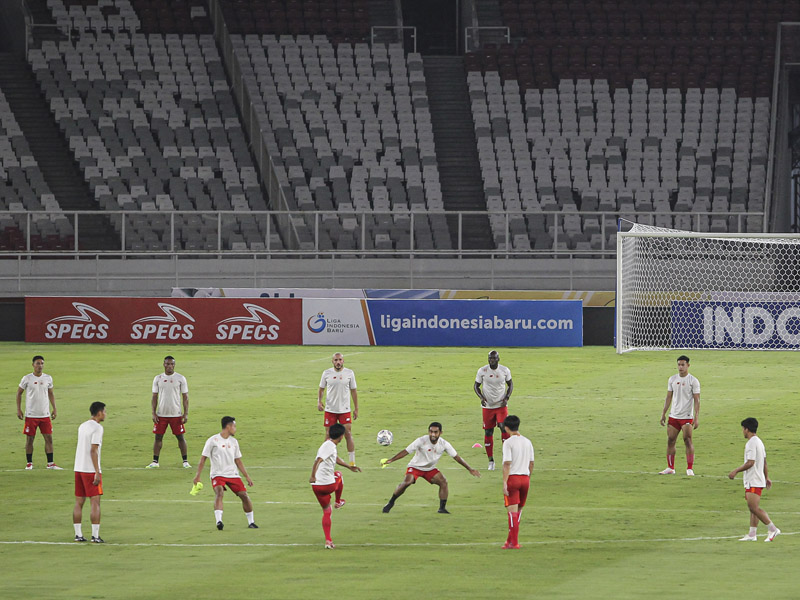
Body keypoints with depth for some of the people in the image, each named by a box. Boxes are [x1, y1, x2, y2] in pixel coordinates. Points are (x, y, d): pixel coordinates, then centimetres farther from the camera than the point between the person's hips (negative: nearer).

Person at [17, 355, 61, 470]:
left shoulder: (48, 378, 5)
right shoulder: (27, 379, -4)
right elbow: (19, 392, 5)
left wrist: (54, 409, 11)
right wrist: (18, 409, 0)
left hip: (45, 415, 2)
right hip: (31, 415, -2)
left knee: (49, 438, -2)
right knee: (29, 439, 2)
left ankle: (50, 463, 3)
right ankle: (29, 463, 14)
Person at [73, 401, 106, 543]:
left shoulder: (82, 426, 14)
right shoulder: (97, 428, -11)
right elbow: (93, 450, -17)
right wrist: (97, 472, -18)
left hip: (78, 468, 8)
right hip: (91, 470, -8)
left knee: (79, 503, 9)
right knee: (95, 503, -5)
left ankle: (78, 534, 9)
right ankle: (95, 535, -9)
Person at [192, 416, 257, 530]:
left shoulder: (234, 441, 12)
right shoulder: (213, 440, -4)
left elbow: (238, 461, 19)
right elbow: (203, 458, -2)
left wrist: (247, 477, 17)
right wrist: (198, 476, -7)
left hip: (233, 474, 5)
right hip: (218, 474, -5)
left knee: (244, 495, -3)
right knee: (219, 492, -30)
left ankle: (251, 522, 12)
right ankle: (218, 521, -38)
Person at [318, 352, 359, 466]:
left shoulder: (349, 373, 1)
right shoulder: (326, 373, 1)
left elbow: (353, 391, 7)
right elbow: (321, 389, 10)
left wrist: (356, 408, 6)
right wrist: (319, 401, -8)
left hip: (344, 409, -1)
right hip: (330, 409, 1)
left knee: (348, 434, -5)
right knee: (329, 435, 3)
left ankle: (352, 461, 0)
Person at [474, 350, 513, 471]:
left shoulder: (505, 370, -3)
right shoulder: (482, 371, -6)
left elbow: (510, 384, 10)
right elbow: (476, 386, 5)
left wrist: (506, 398, -6)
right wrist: (481, 397, -14)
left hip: (501, 405, 0)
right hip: (487, 406, 0)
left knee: (504, 428, -17)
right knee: (488, 433, 3)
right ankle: (491, 461, 14)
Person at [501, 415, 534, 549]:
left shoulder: (508, 443, -10)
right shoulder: (527, 442, 9)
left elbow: (507, 464, -16)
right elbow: (531, 463, 12)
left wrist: (504, 483, -15)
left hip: (512, 478, -6)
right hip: (525, 478, 6)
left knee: (512, 511, -5)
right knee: (518, 510, 16)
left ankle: (513, 542, -8)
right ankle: (511, 539, 23)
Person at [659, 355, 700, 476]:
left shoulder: (693, 381, -4)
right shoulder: (672, 379, 9)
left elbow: (696, 400, -7)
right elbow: (669, 397, 14)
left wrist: (697, 417, -14)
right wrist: (663, 413, 9)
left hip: (687, 417, -5)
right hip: (673, 416, 5)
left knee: (688, 441, -9)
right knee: (670, 441, 4)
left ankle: (690, 469, -5)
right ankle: (670, 468, 12)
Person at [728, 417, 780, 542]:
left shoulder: (751, 443, -15)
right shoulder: (759, 441, 16)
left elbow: (750, 463, -21)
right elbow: (764, 462, 22)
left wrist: (736, 471, -13)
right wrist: (766, 477, 29)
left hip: (753, 481, -10)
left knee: (754, 507, -13)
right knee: (753, 508, 9)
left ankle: (772, 529, -12)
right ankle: (751, 534, 9)